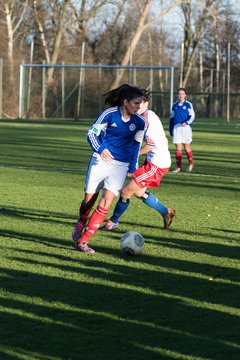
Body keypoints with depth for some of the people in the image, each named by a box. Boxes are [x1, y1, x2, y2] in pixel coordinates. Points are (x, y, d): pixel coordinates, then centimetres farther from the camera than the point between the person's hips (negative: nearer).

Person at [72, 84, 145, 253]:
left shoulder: (139, 122, -1)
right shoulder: (109, 114, -11)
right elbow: (92, 133, -7)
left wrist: (133, 167, 14)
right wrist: (100, 149, -25)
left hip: (120, 165, 2)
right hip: (101, 160, -2)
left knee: (106, 203, -13)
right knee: (89, 200, 4)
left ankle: (82, 241, -10)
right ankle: (81, 222, 39)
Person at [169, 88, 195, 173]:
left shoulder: (188, 104, 1)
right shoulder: (174, 105, 13)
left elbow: (192, 115, -5)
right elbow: (172, 118, 19)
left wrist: (186, 122, -22)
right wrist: (170, 129, 17)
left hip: (186, 127, -3)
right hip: (176, 127, 3)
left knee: (187, 146, 0)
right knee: (178, 147, -1)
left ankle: (191, 164, 19)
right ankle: (178, 167, 1)